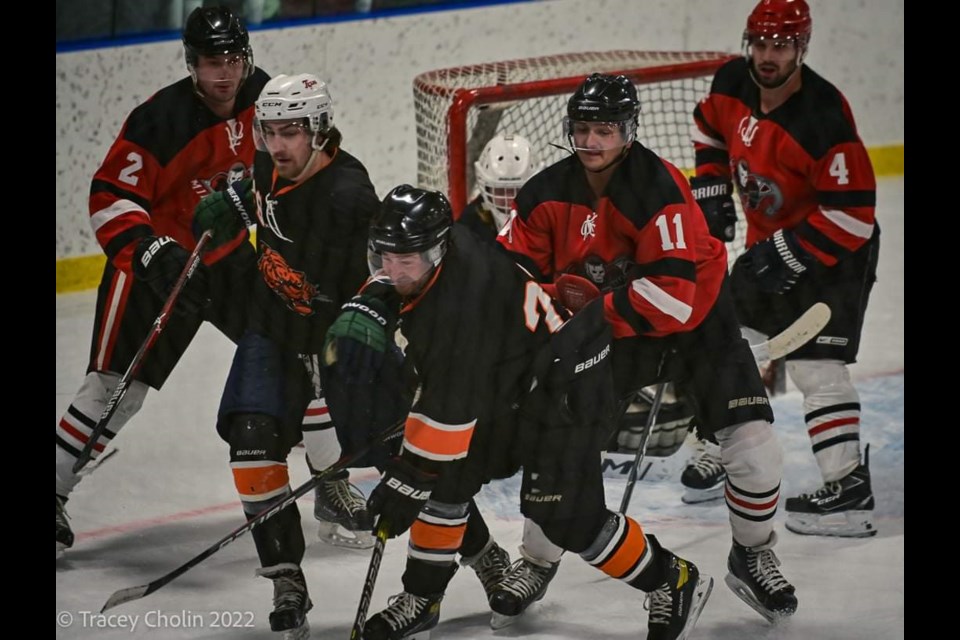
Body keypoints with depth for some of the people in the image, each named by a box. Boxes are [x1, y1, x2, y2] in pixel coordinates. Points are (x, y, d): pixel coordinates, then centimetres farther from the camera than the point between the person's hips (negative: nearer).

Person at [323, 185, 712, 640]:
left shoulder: (462, 303, -35)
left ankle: (674, 585, 7)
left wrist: (407, 482, -25)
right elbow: (391, 277, 15)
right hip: (506, 382, 10)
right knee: (446, 480, 4)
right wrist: (368, 310, -7)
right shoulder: (424, 247, -10)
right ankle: (422, 598, 18)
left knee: (564, 512, -11)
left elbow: (448, 409, -32)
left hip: (564, 385, -10)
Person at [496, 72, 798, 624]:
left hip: (694, 324, -3)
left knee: (753, 443, -13)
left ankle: (753, 555, 13)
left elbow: (674, 293, -33)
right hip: (607, 331, 4)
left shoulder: (660, 189, -27)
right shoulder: (550, 194, -10)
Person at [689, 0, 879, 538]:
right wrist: (711, 189, 6)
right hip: (770, 242, 8)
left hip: (833, 251, -8)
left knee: (816, 364, -17)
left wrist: (789, 254, -28)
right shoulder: (733, 84, -8)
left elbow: (852, 212, -30)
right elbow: (712, 126, 16)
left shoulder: (823, 118, -31)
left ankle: (848, 489, -18)